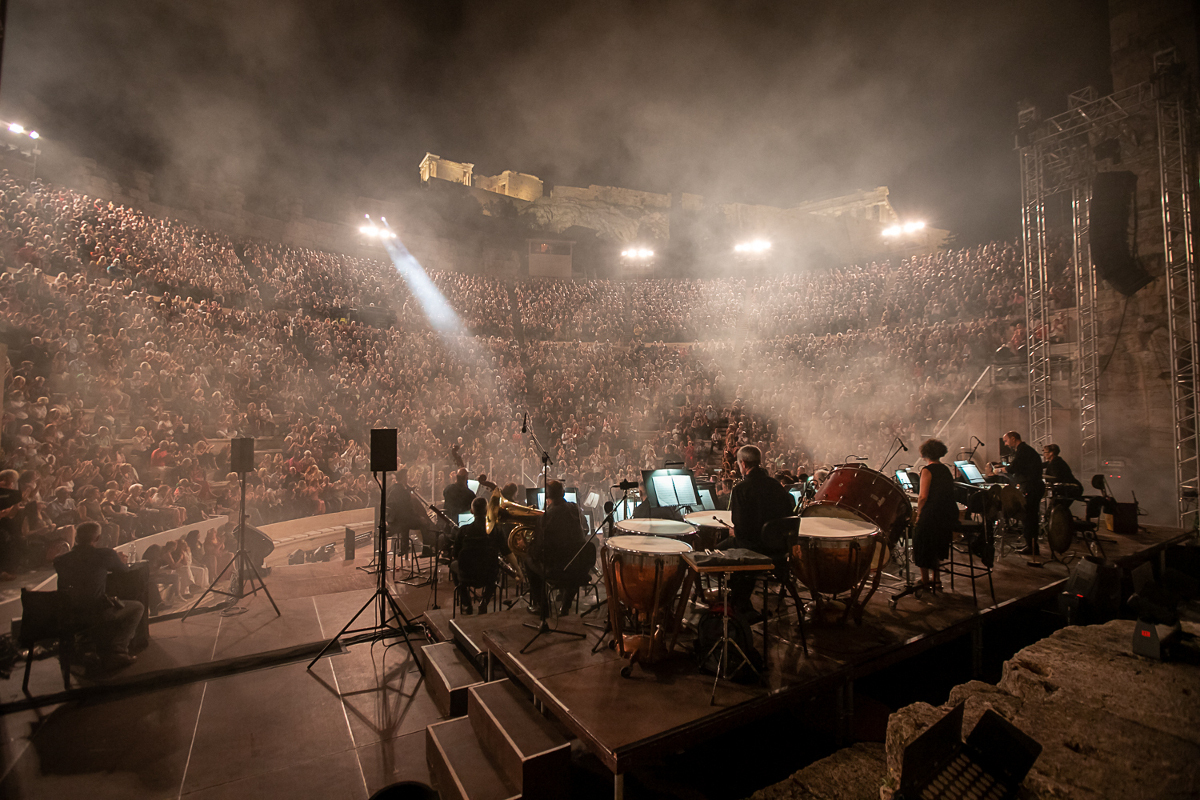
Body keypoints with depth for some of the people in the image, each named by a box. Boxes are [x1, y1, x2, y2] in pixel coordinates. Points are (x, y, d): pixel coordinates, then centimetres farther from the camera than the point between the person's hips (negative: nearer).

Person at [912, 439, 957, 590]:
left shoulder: (927, 470, -13)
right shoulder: (946, 469, 9)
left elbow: (923, 496, -19)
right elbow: (949, 492, 13)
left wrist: (918, 514, -6)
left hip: (932, 514, -7)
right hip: (949, 514, 7)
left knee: (924, 547, 9)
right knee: (937, 546, 22)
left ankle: (925, 581, 18)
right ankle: (937, 580, 29)